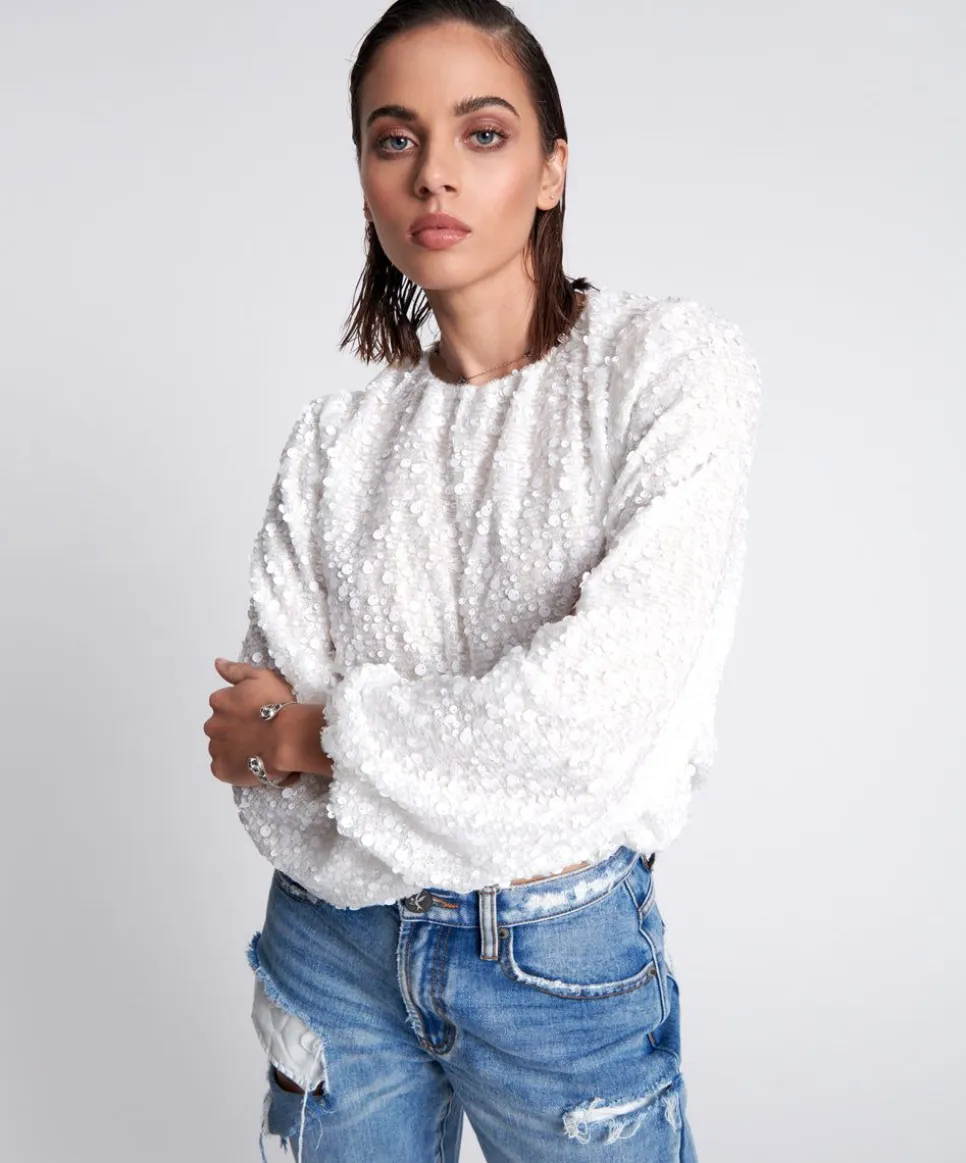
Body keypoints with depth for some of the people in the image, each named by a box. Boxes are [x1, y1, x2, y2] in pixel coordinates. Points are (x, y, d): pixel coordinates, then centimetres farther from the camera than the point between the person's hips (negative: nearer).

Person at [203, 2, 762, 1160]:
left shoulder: (673, 364, -10)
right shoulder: (335, 439, 0)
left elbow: (600, 709, -20)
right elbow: (254, 744, -4)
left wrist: (313, 732, -10)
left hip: (563, 962, -2)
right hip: (335, 944, 3)